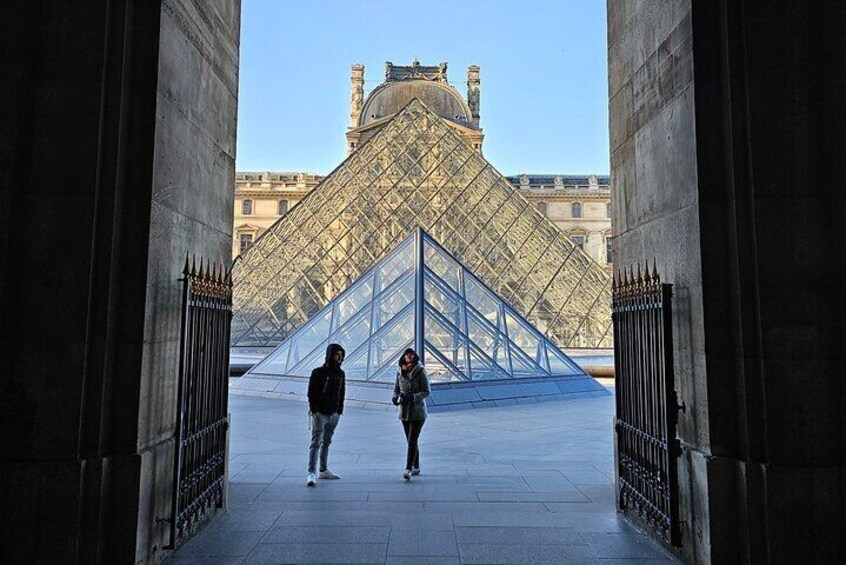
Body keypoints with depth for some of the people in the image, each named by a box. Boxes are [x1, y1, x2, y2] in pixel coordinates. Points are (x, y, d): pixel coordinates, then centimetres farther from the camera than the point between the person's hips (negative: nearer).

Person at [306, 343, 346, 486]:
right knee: (315, 443, -10)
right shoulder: (318, 372, -9)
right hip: (319, 414, -6)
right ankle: (311, 473, -11)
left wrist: (339, 411, 8)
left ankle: (324, 470, 25)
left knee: (326, 442, 15)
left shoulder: (340, 374, 9)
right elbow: (311, 393, -9)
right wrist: (314, 410, -15)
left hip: (333, 414, 6)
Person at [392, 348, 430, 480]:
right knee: (410, 441, 14)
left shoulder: (420, 372, -11)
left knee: (412, 441, -10)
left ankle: (408, 470, -10)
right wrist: (395, 397, -10)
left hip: (418, 411, -5)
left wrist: (413, 397, -26)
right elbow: (396, 388, 12)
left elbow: (426, 391, -12)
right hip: (404, 411, 5)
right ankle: (416, 467, 27)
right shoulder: (400, 372, 2)